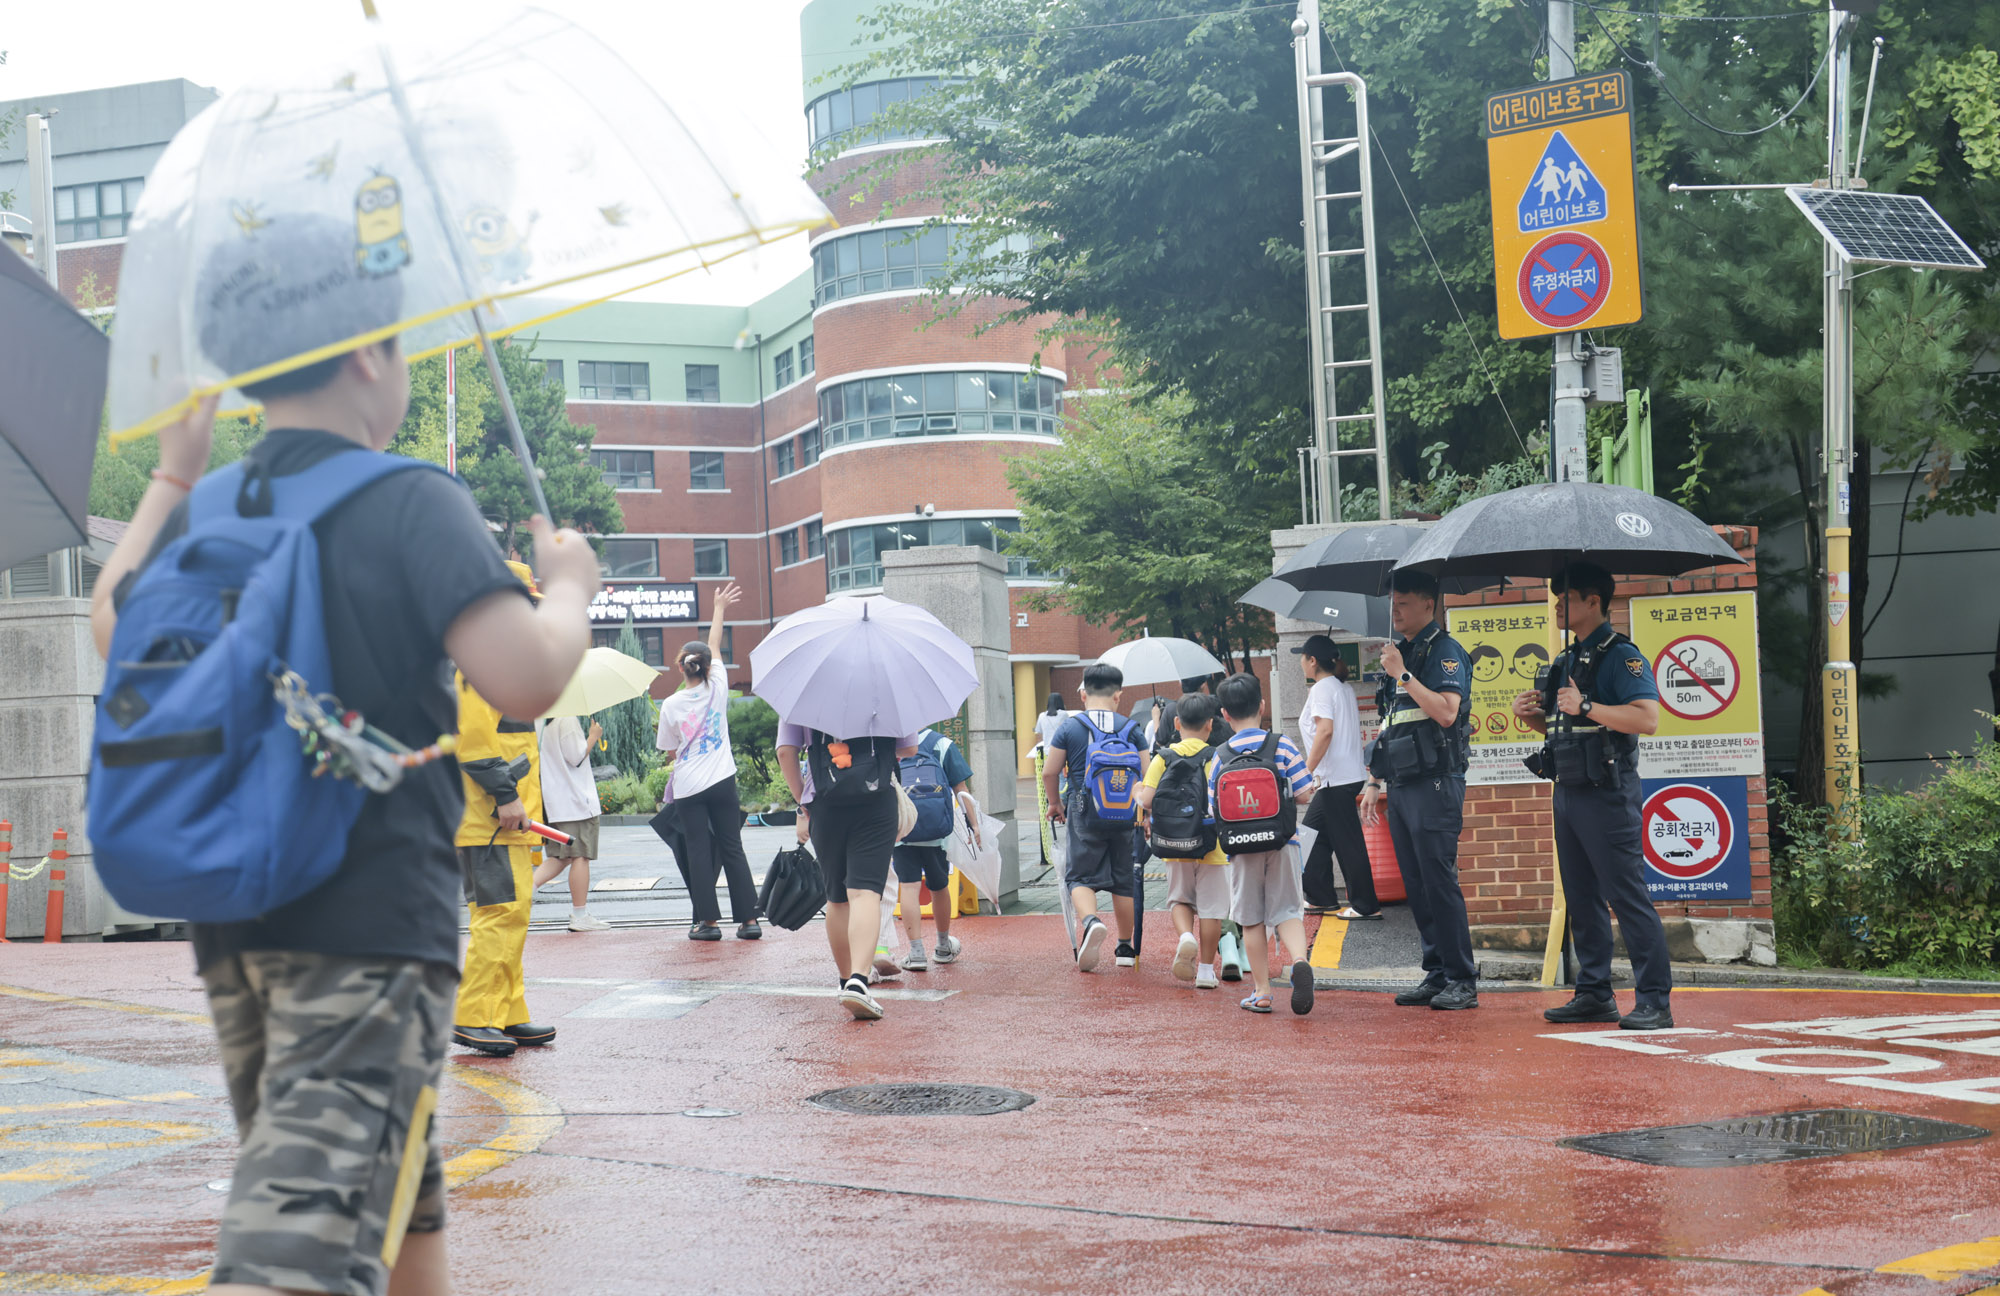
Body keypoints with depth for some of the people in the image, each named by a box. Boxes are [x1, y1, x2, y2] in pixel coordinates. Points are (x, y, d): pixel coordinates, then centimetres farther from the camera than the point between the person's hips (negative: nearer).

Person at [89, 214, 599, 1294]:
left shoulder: (205, 516, 10)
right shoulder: (413, 505, -10)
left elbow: (112, 625, 29)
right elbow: (526, 679, -21)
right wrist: (568, 584, -1)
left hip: (231, 922, 8)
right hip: (371, 921, -8)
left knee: (403, 1204, 24)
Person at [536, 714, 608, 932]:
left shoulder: (545, 721, 12)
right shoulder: (568, 719, -14)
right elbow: (576, 757, -14)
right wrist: (593, 736, -2)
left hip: (555, 804, 9)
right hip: (575, 800, -8)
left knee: (560, 856, 14)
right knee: (580, 856, -3)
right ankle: (580, 916, -1)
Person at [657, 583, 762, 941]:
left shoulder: (671, 705, -6)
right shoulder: (716, 689, -3)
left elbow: (670, 751, 4)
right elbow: (715, 647, 12)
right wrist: (719, 609, 23)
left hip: (688, 788, -1)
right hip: (721, 781, 1)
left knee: (699, 851, 3)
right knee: (732, 848, 5)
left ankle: (708, 919, 1)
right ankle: (748, 918, 3)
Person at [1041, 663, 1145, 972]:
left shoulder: (1069, 727, -2)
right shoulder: (1132, 729, 1)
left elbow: (1049, 773, -1)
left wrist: (1055, 803, 16)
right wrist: (1142, 809, 17)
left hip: (1085, 818, -2)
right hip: (1123, 818, 2)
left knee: (1080, 876, 3)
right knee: (1123, 881, 13)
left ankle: (1089, 921, -27)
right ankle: (1125, 948, 22)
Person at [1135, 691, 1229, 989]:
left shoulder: (1164, 757, -2)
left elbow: (1145, 800, -11)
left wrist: (1145, 819, 9)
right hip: (1211, 848, -2)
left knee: (1180, 899, 19)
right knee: (1210, 908, 8)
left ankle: (1186, 937, -8)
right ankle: (1206, 970, 12)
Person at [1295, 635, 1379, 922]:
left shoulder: (1322, 688, -12)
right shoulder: (1344, 687, 15)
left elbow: (1325, 730, -24)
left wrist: (1307, 771, -22)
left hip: (1336, 778, -10)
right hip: (1349, 773, 10)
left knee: (1347, 841, -6)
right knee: (1313, 833, 16)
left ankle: (1366, 906, -3)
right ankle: (1321, 897, 21)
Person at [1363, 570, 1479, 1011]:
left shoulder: (1444, 651, -6)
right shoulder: (1401, 653, 19)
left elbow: (1446, 711, -21)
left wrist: (1403, 675, -18)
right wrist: (1375, 781, 22)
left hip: (1435, 783, -9)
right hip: (1401, 787, 9)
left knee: (1439, 882, -9)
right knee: (1417, 887, 8)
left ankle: (1462, 980, -4)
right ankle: (1436, 974, 13)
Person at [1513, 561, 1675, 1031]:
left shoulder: (1620, 655, -9)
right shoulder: (1567, 661, 18)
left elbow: (1647, 718, -21)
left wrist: (1586, 706, -24)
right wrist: (1533, 715, 6)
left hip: (1606, 793, -9)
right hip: (1568, 792, 9)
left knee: (1627, 895, -9)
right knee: (1582, 898, 11)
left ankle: (1654, 1001, -8)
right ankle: (1594, 995, 18)